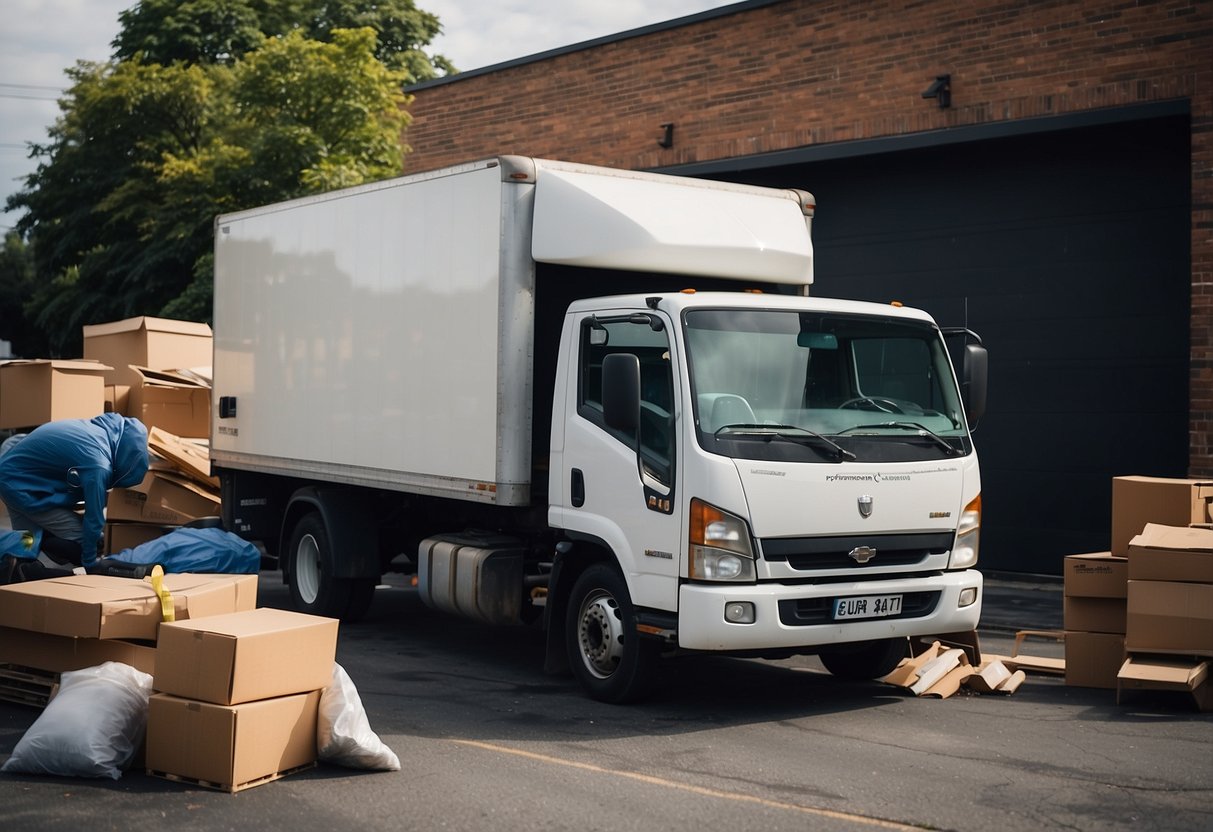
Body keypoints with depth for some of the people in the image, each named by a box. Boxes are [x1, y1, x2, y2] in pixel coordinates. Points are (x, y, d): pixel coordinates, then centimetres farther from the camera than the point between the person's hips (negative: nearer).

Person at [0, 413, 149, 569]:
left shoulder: (100, 429, -1)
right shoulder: (97, 464, -28)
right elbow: (93, 520, -19)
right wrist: (89, 564, -9)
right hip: (21, 486, -10)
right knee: (82, 540, -9)